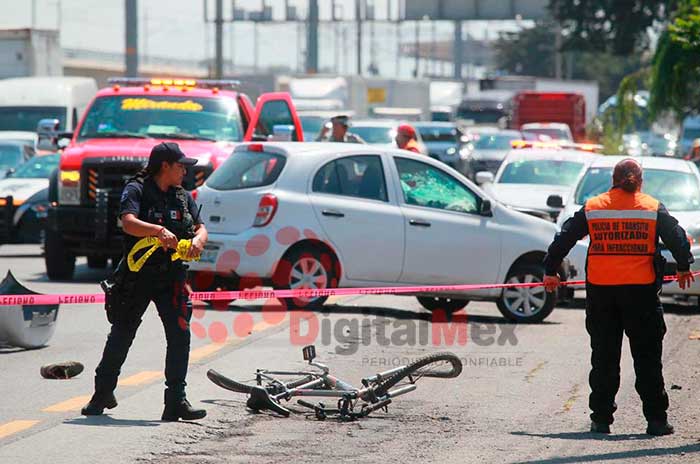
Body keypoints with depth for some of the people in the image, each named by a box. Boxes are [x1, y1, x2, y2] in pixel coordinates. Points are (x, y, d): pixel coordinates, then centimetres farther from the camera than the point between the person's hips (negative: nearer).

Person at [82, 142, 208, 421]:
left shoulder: (182, 196, 11)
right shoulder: (136, 190, -7)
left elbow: (200, 227, 8)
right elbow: (129, 223, -23)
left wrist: (198, 239, -16)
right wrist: (159, 231, -38)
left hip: (171, 276, 4)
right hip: (137, 275, -4)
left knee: (180, 335, -8)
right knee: (121, 335, 6)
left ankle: (176, 402, -5)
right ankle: (103, 394, 25)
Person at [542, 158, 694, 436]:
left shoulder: (592, 208, 5)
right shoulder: (653, 208, 1)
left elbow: (564, 238, 7)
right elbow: (677, 237, 3)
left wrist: (550, 272, 16)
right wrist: (683, 268, 20)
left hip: (600, 290, 1)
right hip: (641, 289, -1)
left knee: (603, 356, 9)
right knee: (647, 356, 5)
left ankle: (601, 418, 8)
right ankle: (656, 419, 2)